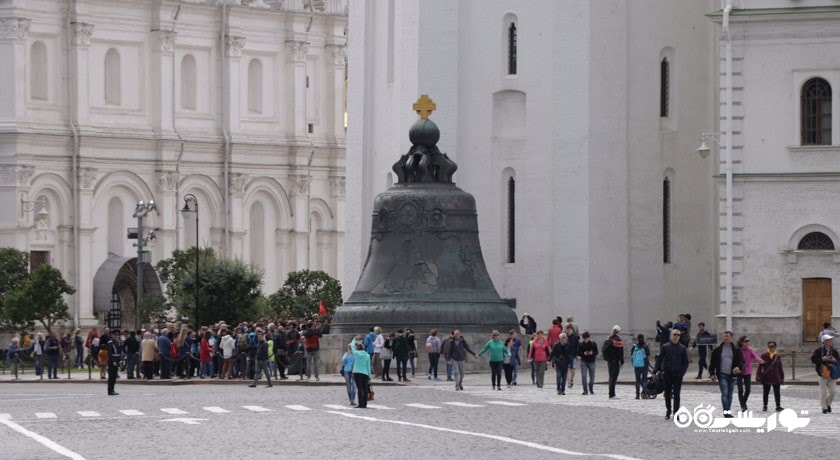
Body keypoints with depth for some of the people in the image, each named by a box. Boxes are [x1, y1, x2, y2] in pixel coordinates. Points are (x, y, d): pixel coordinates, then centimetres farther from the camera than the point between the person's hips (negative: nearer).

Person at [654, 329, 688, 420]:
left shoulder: (682, 348, 5)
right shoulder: (665, 347, 4)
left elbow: (686, 363, 7)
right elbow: (659, 359, 4)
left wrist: (682, 372, -8)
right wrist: (656, 370, -8)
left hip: (678, 375, -1)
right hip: (667, 374, 1)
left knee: (676, 395, -4)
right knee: (667, 394, 8)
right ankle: (668, 411, 22)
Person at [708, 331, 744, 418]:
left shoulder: (736, 351, 6)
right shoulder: (717, 350, 2)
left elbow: (741, 361, 3)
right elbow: (712, 363, 7)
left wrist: (738, 367, -18)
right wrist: (712, 373, -1)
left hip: (732, 375, 3)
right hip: (722, 375, -3)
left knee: (729, 394, 11)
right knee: (724, 393, -14)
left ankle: (729, 411, 19)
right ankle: (726, 411, -19)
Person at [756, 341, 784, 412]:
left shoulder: (777, 356, 4)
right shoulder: (764, 355, -3)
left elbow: (780, 368, 11)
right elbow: (760, 366, -3)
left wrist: (782, 378, 11)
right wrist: (758, 376, -9)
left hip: (776, 378, 1)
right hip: (766, 378, -1)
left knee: (777, 393, 1)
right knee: (766, 392, 8)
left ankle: (778, 406, 8)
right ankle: (765, 406, 19)